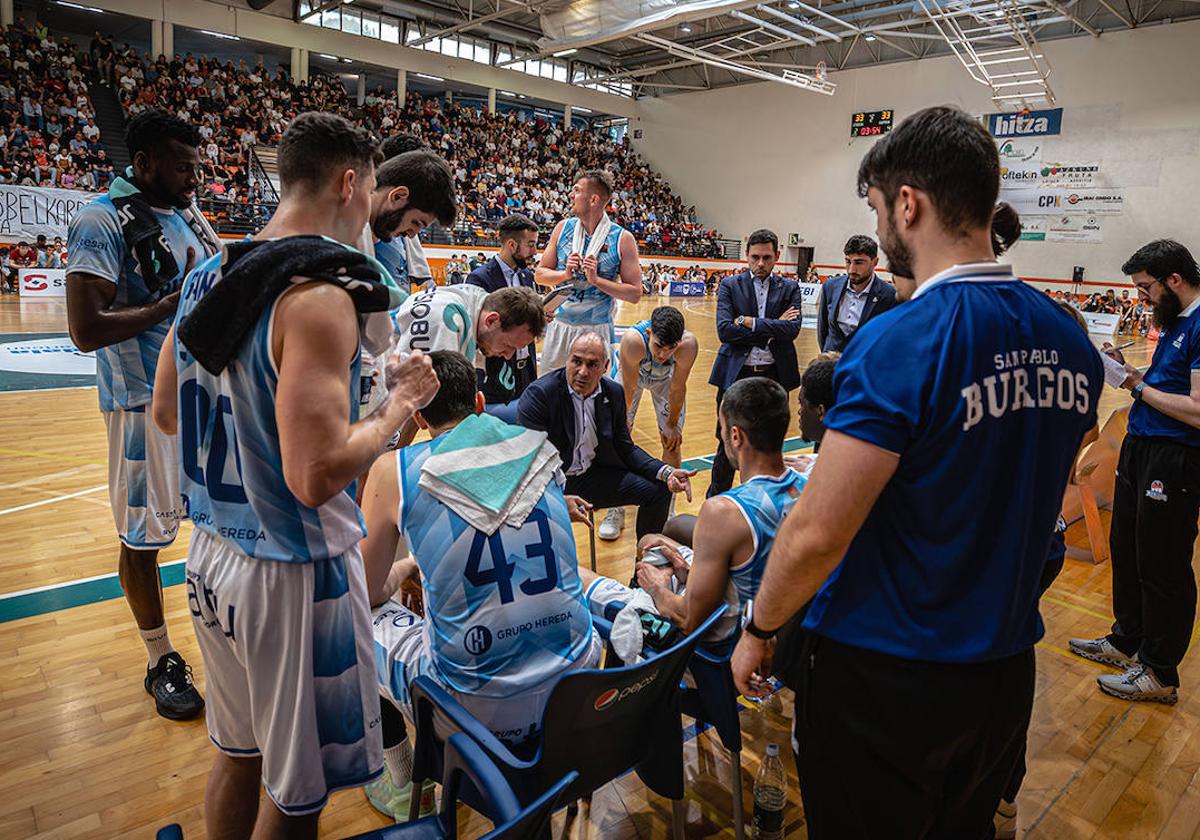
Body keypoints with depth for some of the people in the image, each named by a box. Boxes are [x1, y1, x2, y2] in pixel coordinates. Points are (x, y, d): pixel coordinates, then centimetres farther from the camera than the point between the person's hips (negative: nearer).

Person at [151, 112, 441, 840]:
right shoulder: (320, 294, -22)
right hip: (292, 577, -8)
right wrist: (400, 404, -12)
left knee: (238, 753, 26)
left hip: (213, 555, 9)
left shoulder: (209, 276, 4)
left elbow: (168, 414, 14)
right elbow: (318, 476, -27)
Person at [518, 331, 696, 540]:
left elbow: (625, 449, 9)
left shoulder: (613, 393, 1)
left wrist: (666, 472, -8)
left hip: (594, 475, 6)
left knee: (658, 490, -4)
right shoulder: (539, 394, -17)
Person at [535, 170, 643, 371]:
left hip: (597, 329, -3)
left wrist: (596, 279, -18)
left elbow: (635, 294, -9)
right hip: (560, 325, 3)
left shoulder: (622, 239, -7)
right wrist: (565, 274, -12)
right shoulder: (563, 228, 3)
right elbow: (540, 274, 7)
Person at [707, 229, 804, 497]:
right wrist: (772, 329, -12)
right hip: (736, 374, -1)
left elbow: (792, 329, -10)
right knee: (727, 444, 6)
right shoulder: (730, 286, 3)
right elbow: (724, 330, -12)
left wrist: (749, 322, -14)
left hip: (775, 375, 1)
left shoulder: (789, 289, 6)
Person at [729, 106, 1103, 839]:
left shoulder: (899, 343, -24)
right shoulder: (1070, 343, -1)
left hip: (885, 676, -6)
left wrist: (759, 631, -7)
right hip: (1008, 670, 7)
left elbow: (817, 534, -23)